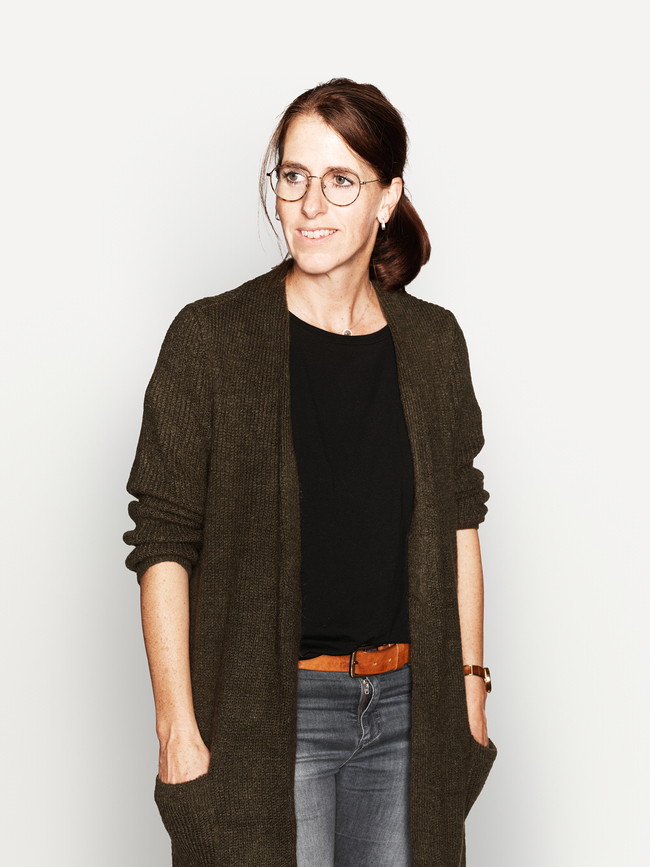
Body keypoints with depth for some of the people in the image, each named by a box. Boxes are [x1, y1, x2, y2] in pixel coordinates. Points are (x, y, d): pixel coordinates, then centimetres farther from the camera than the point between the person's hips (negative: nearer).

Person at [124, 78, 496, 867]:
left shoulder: (433, 342, 3)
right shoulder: (211, 338, -9)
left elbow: (458, 521, 11)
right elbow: (162, 544, -9)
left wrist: (469, 682, 8)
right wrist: (177, 726, -12)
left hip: (407, 705, 4)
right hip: (267, 709, -4)